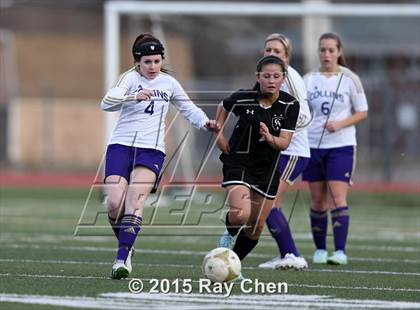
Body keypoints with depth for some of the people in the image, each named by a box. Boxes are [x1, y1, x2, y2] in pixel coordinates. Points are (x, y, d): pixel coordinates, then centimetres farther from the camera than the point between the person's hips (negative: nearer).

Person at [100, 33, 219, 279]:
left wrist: (205, 123, 5)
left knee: (135, 200, -21)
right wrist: (133, 97, -37)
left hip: (152, 150, 1)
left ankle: (122, 259, -24)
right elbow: (107, 103, -20)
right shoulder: (131, 78, -3)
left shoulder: (169, 83, 10)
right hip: (121, 145, -1)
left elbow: (188, 108, 24)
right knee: (114, 203, -15)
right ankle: (126, 247, 13)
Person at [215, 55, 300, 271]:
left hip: (267, 168, 3)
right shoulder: (243, 98, -14)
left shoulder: (290, 105, -10)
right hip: (238, 162, -3)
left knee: (256, 226, 9)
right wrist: (219, 133, 1)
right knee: (240, 214, -26)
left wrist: (270, 139, -32)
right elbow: (223, 107, 10)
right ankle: (230, 233, 10)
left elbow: (284, 143, -12)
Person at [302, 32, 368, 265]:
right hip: (313, 146, 3)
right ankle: (319, 250, 16)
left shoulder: (349, 79, -1)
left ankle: (340, 251, -15)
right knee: (317, 200, 6)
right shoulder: (309, 79, 6)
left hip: (341, 145, -3)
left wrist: (340, 124, -14)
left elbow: (362, 112, 1)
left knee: (337, 197, -13)